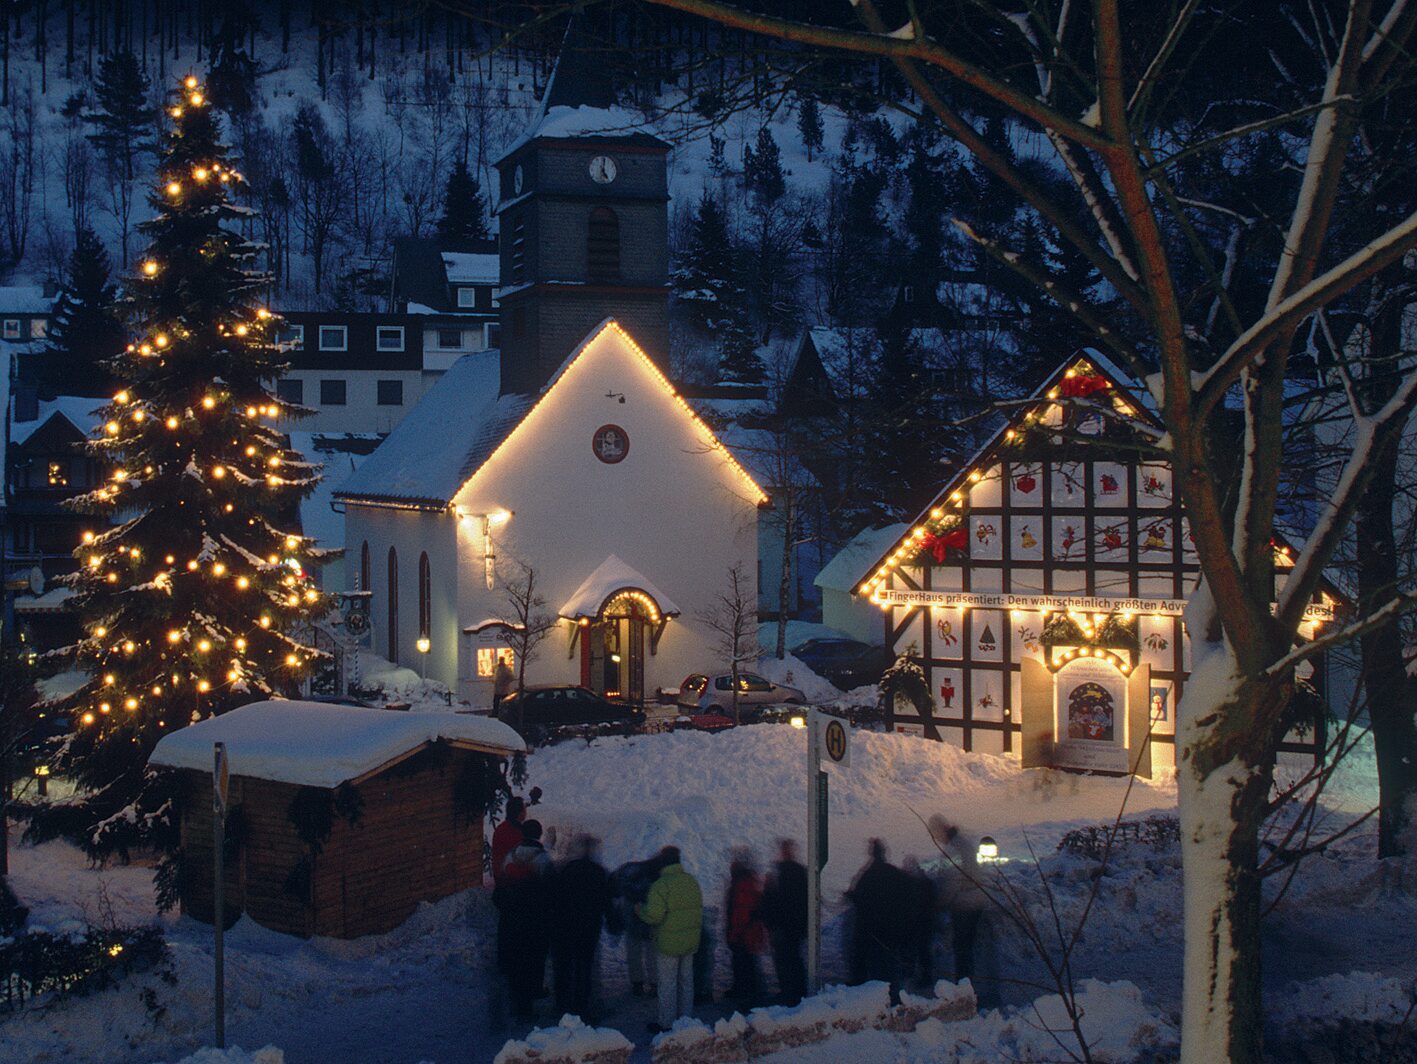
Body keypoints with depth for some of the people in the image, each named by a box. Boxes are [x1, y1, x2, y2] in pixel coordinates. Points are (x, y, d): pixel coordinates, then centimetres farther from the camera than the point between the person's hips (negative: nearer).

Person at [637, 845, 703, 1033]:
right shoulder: (692, 882, 4)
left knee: (667, 984, 2)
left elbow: (654, 915, -23)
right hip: (690, 941, 7)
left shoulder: (661, 885, -19)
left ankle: (666, 1023, 8)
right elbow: (698, 909, 11)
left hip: (668, 942, -7)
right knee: (686, 980, 17)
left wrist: (640, 909, -5)